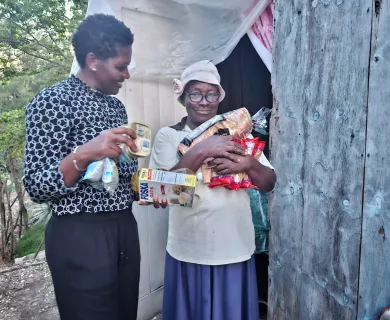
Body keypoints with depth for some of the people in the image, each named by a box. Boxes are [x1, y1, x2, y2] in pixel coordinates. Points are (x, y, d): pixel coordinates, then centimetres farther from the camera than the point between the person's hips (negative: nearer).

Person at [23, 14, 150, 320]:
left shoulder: (116, 106, 10)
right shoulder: (52, 100, -11)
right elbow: (36, 188, -15)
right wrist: (83, 154, -30)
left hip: (125, 230, 7)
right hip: (80, 237, -7)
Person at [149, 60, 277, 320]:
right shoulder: (168, 135, -3)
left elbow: (269, 183, 2)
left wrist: (248, 163, -18)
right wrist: (201, 151, -23)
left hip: (235, 250, 2)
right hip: (188, 252, -1)